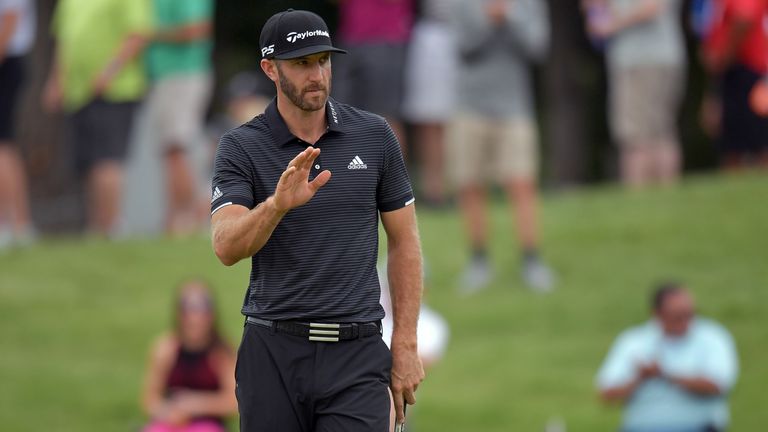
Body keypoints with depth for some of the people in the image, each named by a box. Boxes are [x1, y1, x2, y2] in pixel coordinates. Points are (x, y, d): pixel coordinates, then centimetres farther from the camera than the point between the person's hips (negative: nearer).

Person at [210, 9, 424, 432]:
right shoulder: (241, 147, -2)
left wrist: (406, 344, 3)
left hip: (356, 354, 0)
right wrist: (277, 204, -36)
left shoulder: (375, 136, 4)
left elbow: (403, 240, 9)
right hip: (273, 353, 0)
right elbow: (227, 247, -16)